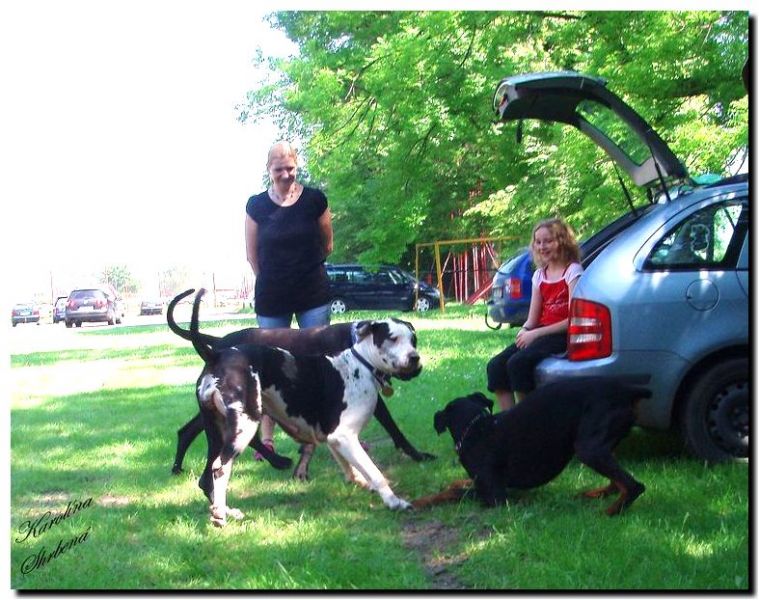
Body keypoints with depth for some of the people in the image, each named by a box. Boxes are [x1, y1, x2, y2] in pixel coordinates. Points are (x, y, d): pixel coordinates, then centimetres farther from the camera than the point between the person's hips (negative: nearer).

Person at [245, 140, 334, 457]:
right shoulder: (256, 205, -4)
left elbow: (326, 244, 8)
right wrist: (274, 282, 8)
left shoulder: (315, 199, -5)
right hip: (271, 299, 0)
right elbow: (252, 255, 5)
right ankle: (266, 436, 12)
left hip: (313, 295, 0)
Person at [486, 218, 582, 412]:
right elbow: (533, 318, 14)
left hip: (563, 335, -7)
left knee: (518, 363, -29)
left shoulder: (572, 270, -5)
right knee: (496, 365, -14)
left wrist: (536, 334, -16)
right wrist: (525, 331, -10)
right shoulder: (539, 274, 15)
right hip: (540, 334, 7)